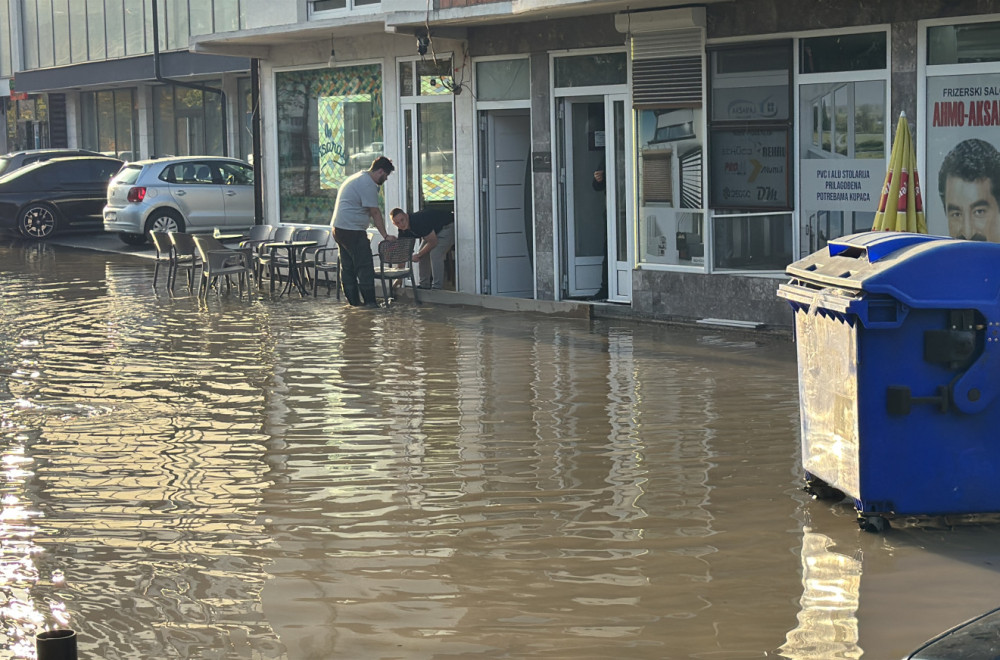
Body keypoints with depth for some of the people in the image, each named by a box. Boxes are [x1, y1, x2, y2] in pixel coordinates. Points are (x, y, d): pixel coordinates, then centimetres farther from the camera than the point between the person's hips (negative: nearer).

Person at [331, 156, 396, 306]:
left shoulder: (357, 178, 19)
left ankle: (353, 300, 16)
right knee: (365, 267, -7)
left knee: (348, 267, 12)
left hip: (339, 229, 11)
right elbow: (375, 212, -15)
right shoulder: (368, 184, -14)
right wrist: (385, 236, -12)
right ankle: (370, 301, -8)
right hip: (352, 230, -11)